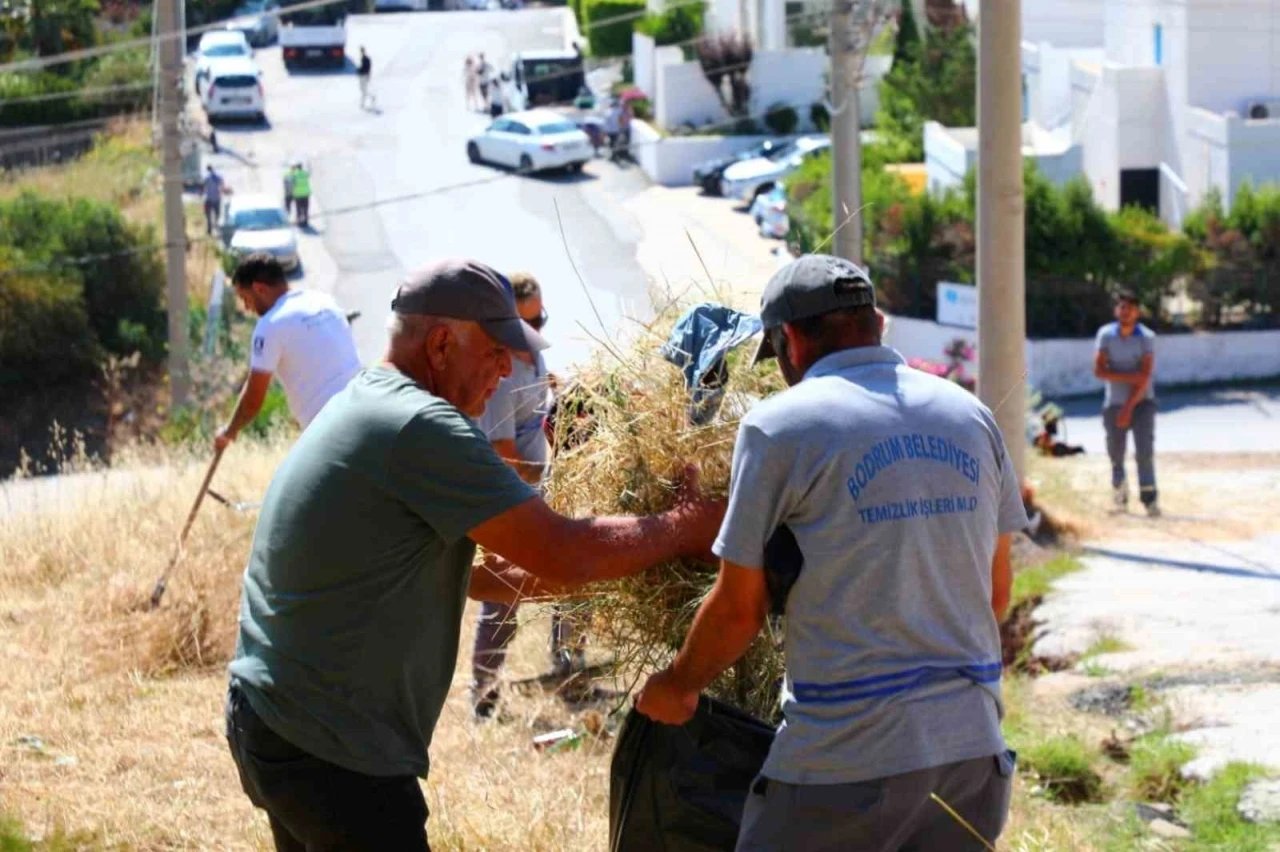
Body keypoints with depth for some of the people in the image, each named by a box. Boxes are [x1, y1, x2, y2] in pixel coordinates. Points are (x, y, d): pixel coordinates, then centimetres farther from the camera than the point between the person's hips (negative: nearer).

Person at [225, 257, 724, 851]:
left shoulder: (361, 409, 14)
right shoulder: (421, 429, -19)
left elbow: (469, 575, 20)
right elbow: (561, 553, -18)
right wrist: (681, 531, -3)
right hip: (332, 755, -10)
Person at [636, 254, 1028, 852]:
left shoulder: (779, 427, -6)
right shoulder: (970, 415, 10)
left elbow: (738, 610, -3)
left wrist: (676, 688, 15)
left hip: (847, 762, -5)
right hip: (972, 747, 5)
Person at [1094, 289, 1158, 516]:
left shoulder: (1146, 337, -8)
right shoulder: (1106, 334, -2)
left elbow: (1146, 376, -13)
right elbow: (1098, 370, -8)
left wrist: (1128, 408, -18)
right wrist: (1129, 378, -19)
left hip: (1141, 402, -2)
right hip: (1114, 402, 2)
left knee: (1145, 450, -15)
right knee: (1116, 453, 8)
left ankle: (1149, 498, -18)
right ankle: (1120, 495, 28)